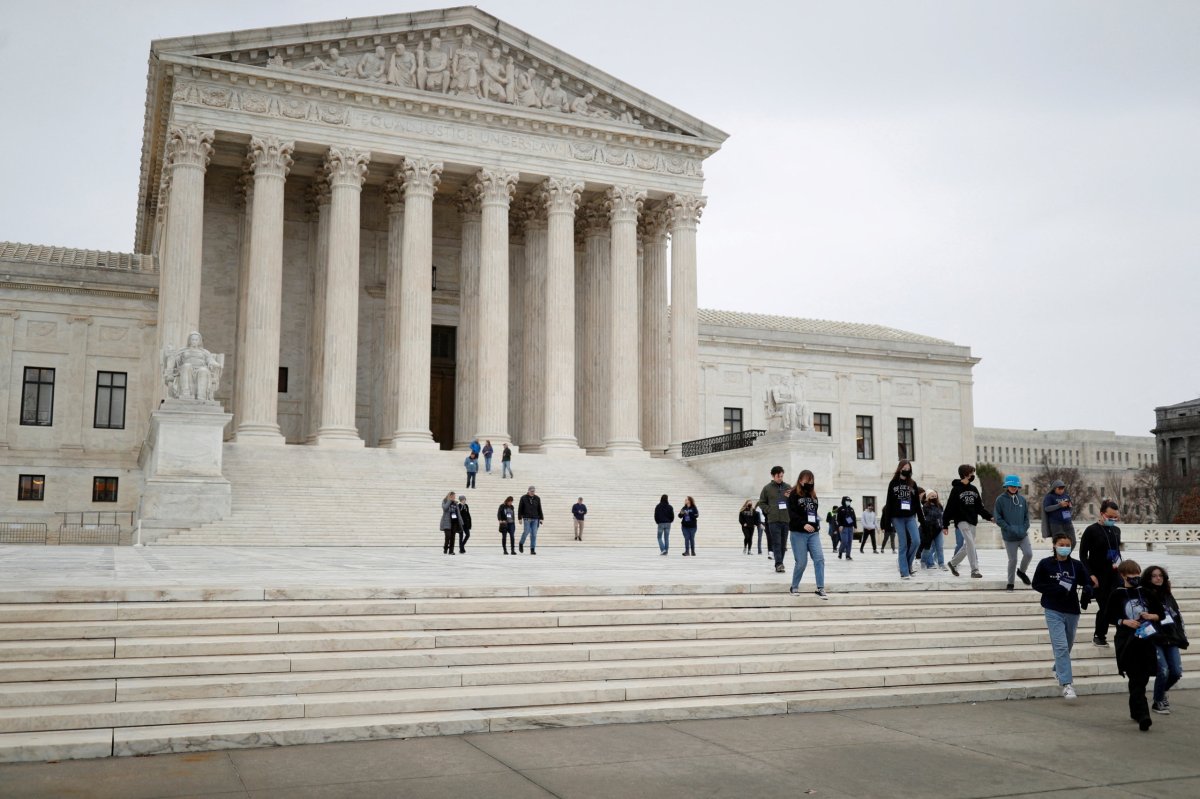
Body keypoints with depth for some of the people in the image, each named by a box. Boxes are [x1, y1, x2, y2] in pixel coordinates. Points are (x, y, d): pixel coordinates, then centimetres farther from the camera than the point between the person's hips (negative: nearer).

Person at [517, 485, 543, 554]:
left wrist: (541, 518, 8)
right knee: (526, 532, -11)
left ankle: (532, 549, 2)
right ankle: (521, 544, 16)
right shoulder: (523, 498, 2)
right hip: (526, 518, -3)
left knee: (534, 534, -2)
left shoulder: (537, 498, 9)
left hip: (535, 519, 3)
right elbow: (520, 508, 3)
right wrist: (520, 518, -3)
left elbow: (539, 509, 13)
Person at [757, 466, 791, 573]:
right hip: (773, 520, -3)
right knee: (776, 543, -9)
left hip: (786, 519, 3)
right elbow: (761, 503, 7)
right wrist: (769, 510, -6)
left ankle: (779, 564, 14)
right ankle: (779, 564, -12)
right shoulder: (767, 488, 3)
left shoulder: (788, 487, 11)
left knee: (783, 544, 6)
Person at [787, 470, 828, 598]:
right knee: (801, 562, -3)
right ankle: (794, 587, 16)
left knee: (819, 558, -9)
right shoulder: (794, 495, -5)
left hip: (813, 533, 5)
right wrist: (803, 524, -27)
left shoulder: (813, 495, 15)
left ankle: (820, 588, -6)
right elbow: (792, 513, -16)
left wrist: (817, 524, 13)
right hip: (798, 533, -5)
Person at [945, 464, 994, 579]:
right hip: (962, 521, -7)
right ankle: (975, 570, -15)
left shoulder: (974, 489, 11)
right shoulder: (956, 489, -8)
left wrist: (989, 516, 1)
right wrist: (945, 525, -11)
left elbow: (980, 507, 15)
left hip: (972, 522, 7)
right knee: (970, 543, -17)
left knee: (967, 546, 10)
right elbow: (949, 508, -9)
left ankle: (953, 563, 29)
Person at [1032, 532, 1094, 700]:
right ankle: (1067, 684, -16)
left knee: (1067, 646, 19)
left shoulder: (1077, 565, 0)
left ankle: (1059, 670, 46)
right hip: (1053, 611, -4)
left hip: (1072, 611, 4)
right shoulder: (1045, 564, -5)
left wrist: (1087, 591, -20)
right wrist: (1055, 589, -18)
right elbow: (1036, 584, -2)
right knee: (1061, 646, -14)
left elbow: (1087, 582, 4)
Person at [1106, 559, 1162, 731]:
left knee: (1143, 677, 8)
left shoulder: (1146, 592, 8)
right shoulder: (1117, 594, -1)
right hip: (1127, 641, -4)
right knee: (1136, 679, -9)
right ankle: (1142, 715, -15)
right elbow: (1108, 616, 0)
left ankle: (1135, 710, 27)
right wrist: (1124, 622, -14)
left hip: (1146, 639, 4)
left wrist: (1152, 616, -6)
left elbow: (1160, 613, 14)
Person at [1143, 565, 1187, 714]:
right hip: (1154, 640, -6)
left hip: (1171, 639, 6)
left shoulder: (1168, 595, 15)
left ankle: (1161, 693, 30)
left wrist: (1183, 637, 14)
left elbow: (1178, 616, 19)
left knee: (1176, 672, 0)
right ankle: (1158, 702, 9)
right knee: (1163, 671, -14)